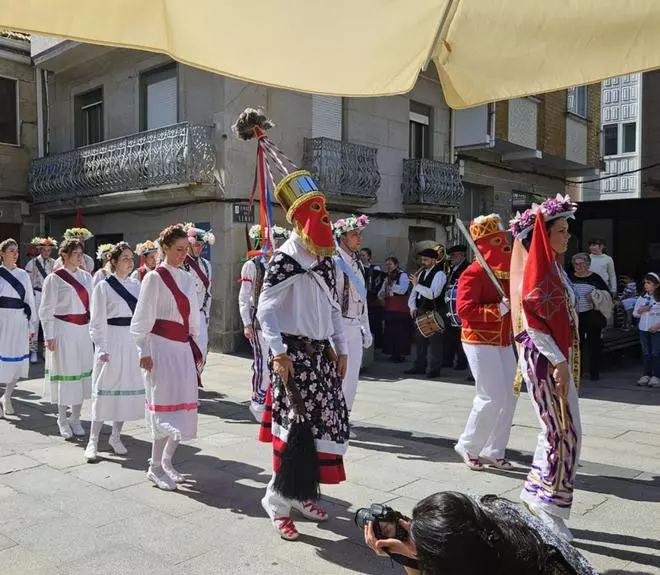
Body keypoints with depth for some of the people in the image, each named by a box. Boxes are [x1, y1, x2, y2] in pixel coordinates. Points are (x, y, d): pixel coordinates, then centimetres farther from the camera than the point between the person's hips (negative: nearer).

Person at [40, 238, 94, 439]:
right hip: (64, 331, -5)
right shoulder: (54, 278, -6)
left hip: (83, 331, 5)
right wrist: (49, 336, -10)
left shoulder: (86, 276, 9)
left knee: (83, 374, 8)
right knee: (65, 374, 2)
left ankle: (75, 419, 21)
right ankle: (62, 420, 18)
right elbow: (47, 310, -6)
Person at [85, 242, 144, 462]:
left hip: (133, 343, 5)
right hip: (112, 342, -5)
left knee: (128, 390, 9)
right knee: (106, 390, -2)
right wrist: (101, 348, -16)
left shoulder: (136, 285, 9)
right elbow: (97, 322, -6)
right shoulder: (103, 287, -5)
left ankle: (115, 437, 23)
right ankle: (93, 441, 9)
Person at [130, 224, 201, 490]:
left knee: (183, 405, 7)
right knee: (165, 405, -7)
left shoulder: (187, 278, 12)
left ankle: (167, 461, 21)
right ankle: (155, 467, 3)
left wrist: (196, 346, 14)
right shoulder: (154, 278, -5)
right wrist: (144, 351, -11)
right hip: (161, 346, -6)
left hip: (183, 347, 6)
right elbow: (143, 318, -7)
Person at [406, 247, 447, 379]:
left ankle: (433, 369, 2)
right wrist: (412, 306, 0)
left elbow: (433, 294, -23)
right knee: (419, 339, 12)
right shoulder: (421, 273, 15)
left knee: (434, 341, -3)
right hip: (420, 311, 8)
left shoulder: (439, 274, -10)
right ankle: (419, 366, 21)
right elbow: (414, 292, 15)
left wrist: (417, 285, -25)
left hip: (434, 312, -8)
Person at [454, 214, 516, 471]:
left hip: (503, 341, 9)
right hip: (480, 342, -9)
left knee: (510, 395, 8)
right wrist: (497, 310, -27)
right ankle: (468, 446, 10)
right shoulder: (473, 273, -14)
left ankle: (494, 450, 20)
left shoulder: (506, 271, 11)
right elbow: (464, 309, -23)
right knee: (492, 397, -10)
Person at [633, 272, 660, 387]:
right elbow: (635, 314, 11)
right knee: (646, 353, 8)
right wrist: (640, 311, -9)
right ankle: (646, 375, 14)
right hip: (643, 329, 4)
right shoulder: (641, 298, 7)